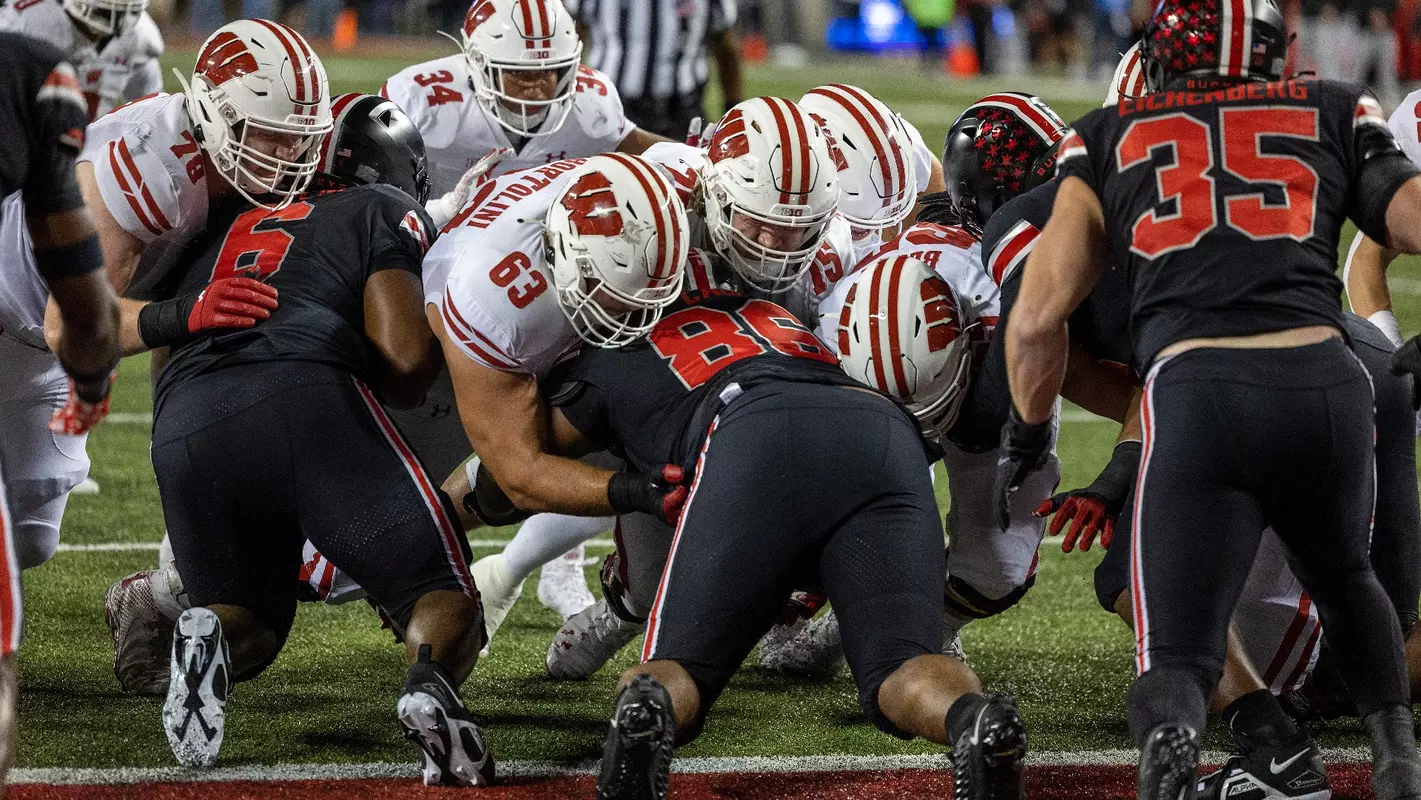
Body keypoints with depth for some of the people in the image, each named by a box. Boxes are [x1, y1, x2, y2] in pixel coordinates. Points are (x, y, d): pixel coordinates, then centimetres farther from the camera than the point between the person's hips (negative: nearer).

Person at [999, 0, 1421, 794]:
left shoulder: (1110, 139, 22)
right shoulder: (1333, 114, 22)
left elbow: (1038, 318, 18)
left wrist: (1026, 439, 33)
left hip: (1194, 389, -1)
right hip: (1326, 383, 1)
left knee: (1178, 653, 6)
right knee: (1345, 579, 33)